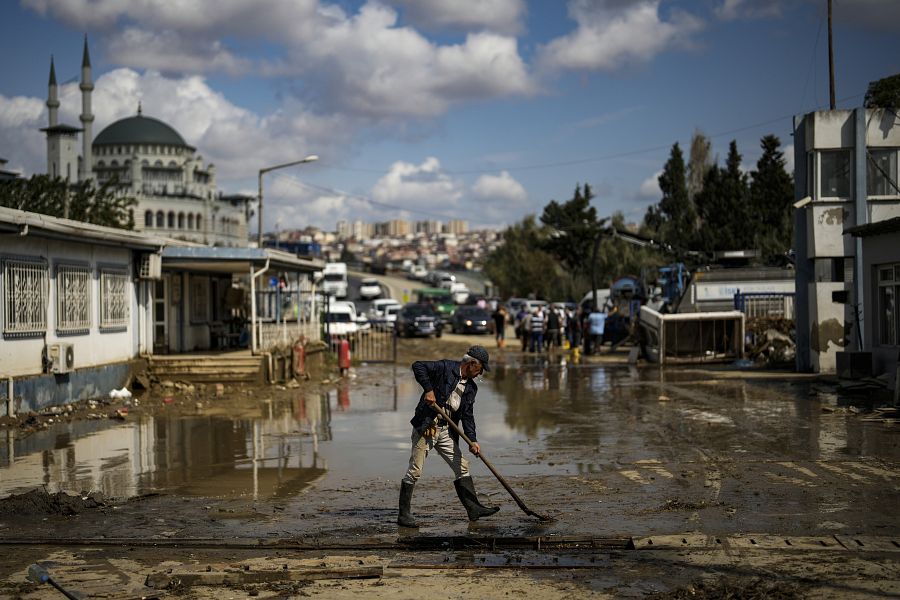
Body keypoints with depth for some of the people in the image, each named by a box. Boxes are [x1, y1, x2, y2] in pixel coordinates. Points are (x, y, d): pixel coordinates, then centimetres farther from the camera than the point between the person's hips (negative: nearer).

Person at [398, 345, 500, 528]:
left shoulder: (471, 387, 12)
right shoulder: (445, 368, -9)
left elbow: (467, 415, 9)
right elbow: (418, 366, -17)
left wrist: (472, 440, -3)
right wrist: (428, 389, -24)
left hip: (446, 431, 8)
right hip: (426, 427, -7)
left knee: (462, 467, 7)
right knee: (415, 470, -5)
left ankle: (474, 508, 12)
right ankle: (404, 514, 0)